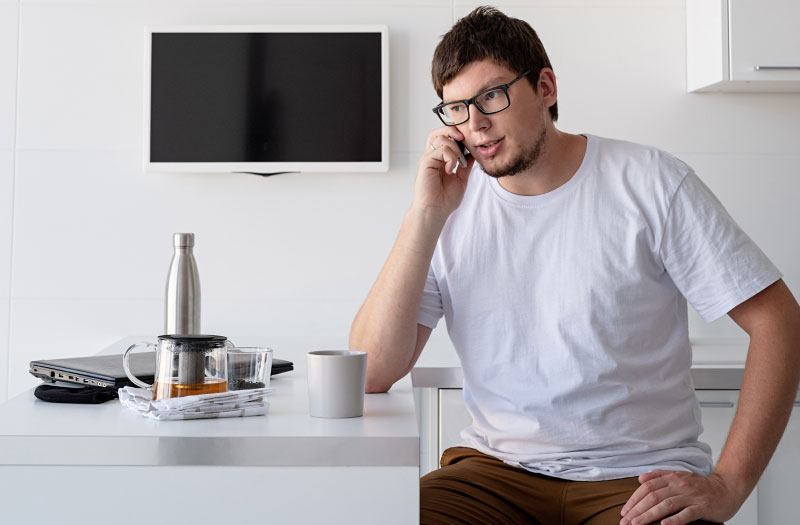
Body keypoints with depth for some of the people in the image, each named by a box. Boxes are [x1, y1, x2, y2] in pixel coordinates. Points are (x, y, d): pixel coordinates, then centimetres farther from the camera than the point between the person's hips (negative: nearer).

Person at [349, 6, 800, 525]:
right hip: (499, 468, 2)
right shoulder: (451, 202, 2)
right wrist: (427, 215, -13)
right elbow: (373, 372, -6)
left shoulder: (649, 182, -4)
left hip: (641, 478, -1)